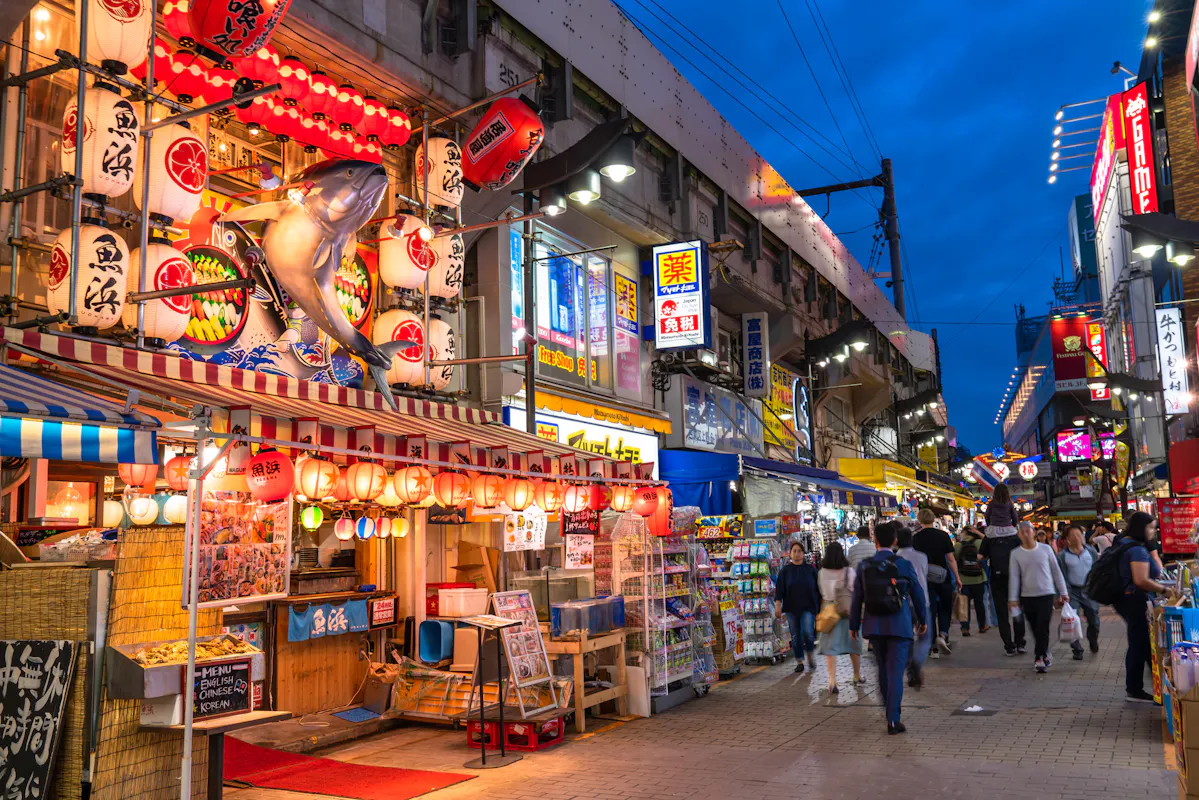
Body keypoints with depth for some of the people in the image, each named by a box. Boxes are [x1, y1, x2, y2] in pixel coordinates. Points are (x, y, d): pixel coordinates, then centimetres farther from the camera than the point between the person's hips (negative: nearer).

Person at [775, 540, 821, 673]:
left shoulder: (811, 569, 5)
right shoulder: (785, 570, 4)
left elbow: (818, 588, 9)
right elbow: (779, 589, 0)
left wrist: (821, 605, 7)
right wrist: (778, 605, -9)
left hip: (808, 607, -1)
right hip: (791, 608, 1)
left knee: (807, 632, -16)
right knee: (795, 636, 4)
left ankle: (810, 655, 10)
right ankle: (799, 662, 14)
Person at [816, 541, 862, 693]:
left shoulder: (823, 572, -4)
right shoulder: (848, 571, -9)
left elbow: (822, 592, 5)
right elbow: (855, 591, -4)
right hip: (849, 611, 0)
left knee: (830, 646, 0)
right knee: (853, 643, 17)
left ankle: (832, 679, -14)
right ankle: (857, 675, 33)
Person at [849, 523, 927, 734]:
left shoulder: (864, 566, -2)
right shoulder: (904, 565, -7)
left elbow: (857, 598, 0)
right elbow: (917, 595, 2)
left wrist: (854, 624, 10)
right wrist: (922, 620, 16)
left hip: (874, 626, 2)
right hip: (899, 626, -2)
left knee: (883, 668, 19)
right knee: (895, 671, -1)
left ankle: (891, 708, 32)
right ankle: (893, 720, -4)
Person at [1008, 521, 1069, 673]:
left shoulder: (1045, 549, 1)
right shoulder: (1016, 553, 3)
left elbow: (1056, 572, 6)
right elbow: (1014, 577, 3)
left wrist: (1063, 592, 5)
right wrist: (1013, 598, -1)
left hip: (1046, 594, -2)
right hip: (1027, 596, 2)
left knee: (1042, 629, -10)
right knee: (1036, 630, 8)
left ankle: (1040, 659, -5)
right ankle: (1045, 656, 23)